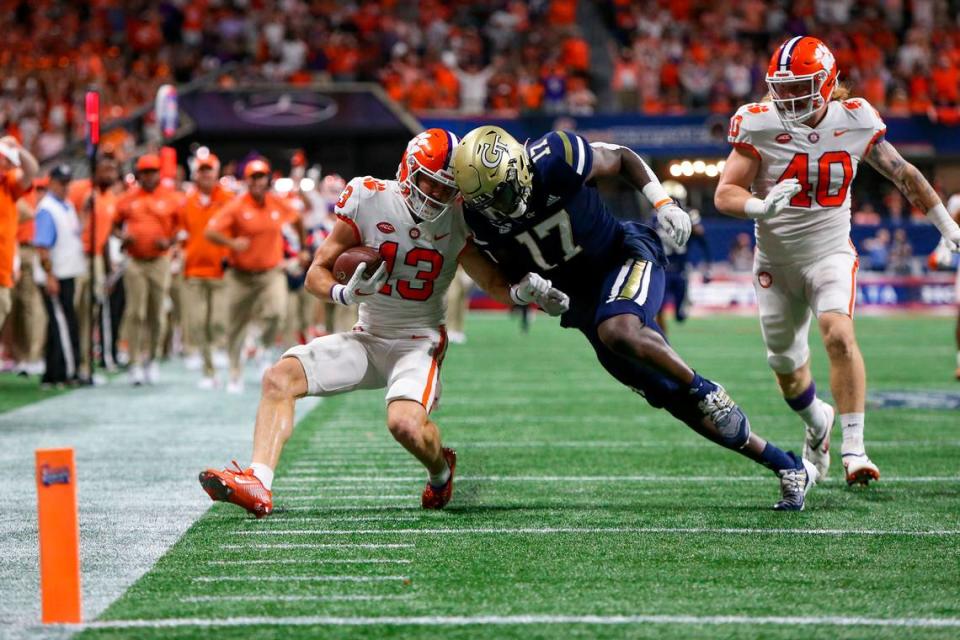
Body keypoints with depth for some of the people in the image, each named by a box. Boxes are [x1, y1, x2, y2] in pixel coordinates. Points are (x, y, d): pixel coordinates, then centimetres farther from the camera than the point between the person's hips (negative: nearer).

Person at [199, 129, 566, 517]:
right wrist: (344, 293, -28)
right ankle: (257, 484, -29)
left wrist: (523, 290, -16)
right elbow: (316, 274, -5)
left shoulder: (457, 222, -8)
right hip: (369, 338, 2)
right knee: (280, 377, -19)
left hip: (418, 342, -2)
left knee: (406, 425, -30)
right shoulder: (369, 200, -10)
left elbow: (492, 282, 7)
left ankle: (441, 470, 7)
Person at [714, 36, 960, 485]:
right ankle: (818, 422, 46)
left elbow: (903, 174, 6)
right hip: (776, 259, 1)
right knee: (786, 365, 13)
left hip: (831, 252, -1)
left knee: (839, 334, -27)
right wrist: (762, 207, -38)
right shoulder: (759, 126, -14)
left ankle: (854, 448, -24)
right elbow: (725, 194, -15)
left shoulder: (854, 121, -9)